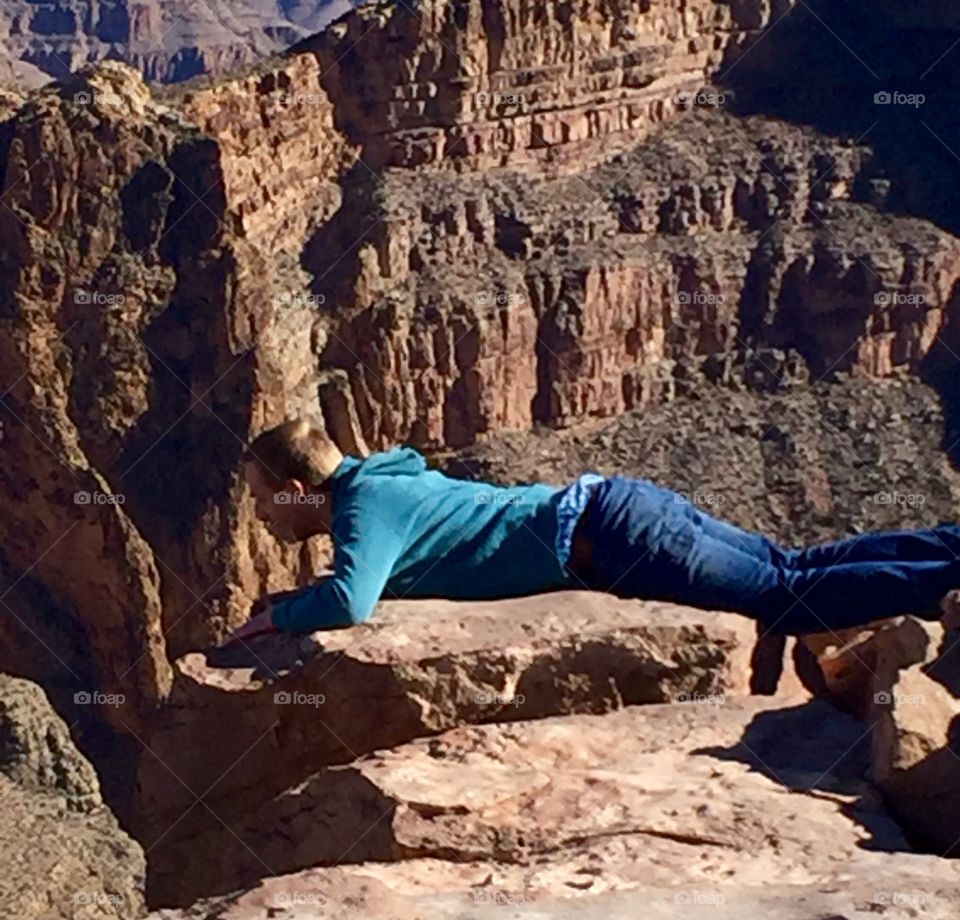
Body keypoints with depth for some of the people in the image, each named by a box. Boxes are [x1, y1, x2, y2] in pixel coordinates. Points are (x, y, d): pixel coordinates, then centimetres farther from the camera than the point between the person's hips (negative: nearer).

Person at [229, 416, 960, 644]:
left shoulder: (364, 507, -12)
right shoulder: (382, 478, 15)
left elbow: (350, 604, -30)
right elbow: (375, 576, 34)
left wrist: (276, 617, -11)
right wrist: (303, 594, 21)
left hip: (610, 538, -8)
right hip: (610, 507, 8)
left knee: (790, 598, -8)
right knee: (793, 568, 9)